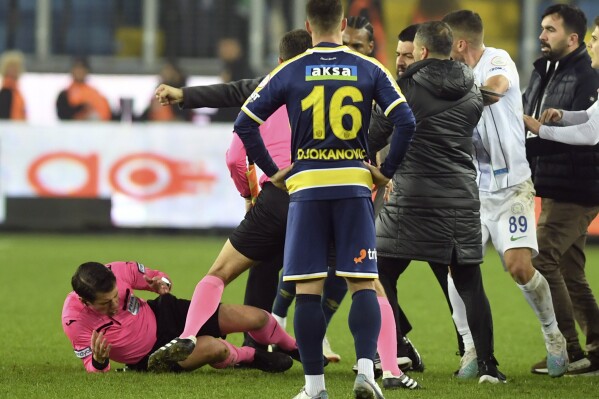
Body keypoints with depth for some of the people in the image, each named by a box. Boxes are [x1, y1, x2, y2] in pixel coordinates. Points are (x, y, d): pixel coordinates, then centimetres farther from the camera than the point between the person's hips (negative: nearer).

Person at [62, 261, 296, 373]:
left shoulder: (117, 272, -23)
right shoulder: (75, 321, -29)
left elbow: (155, 277, 0)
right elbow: (94, 369, -16)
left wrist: (162, 284, -25)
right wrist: (99, 361, -41)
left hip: (162, 315, 3)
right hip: (148, 357, -3)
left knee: (256, 318, -1)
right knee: (214, 348, -30)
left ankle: (294, 348, 32)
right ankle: (251, 357, 7)